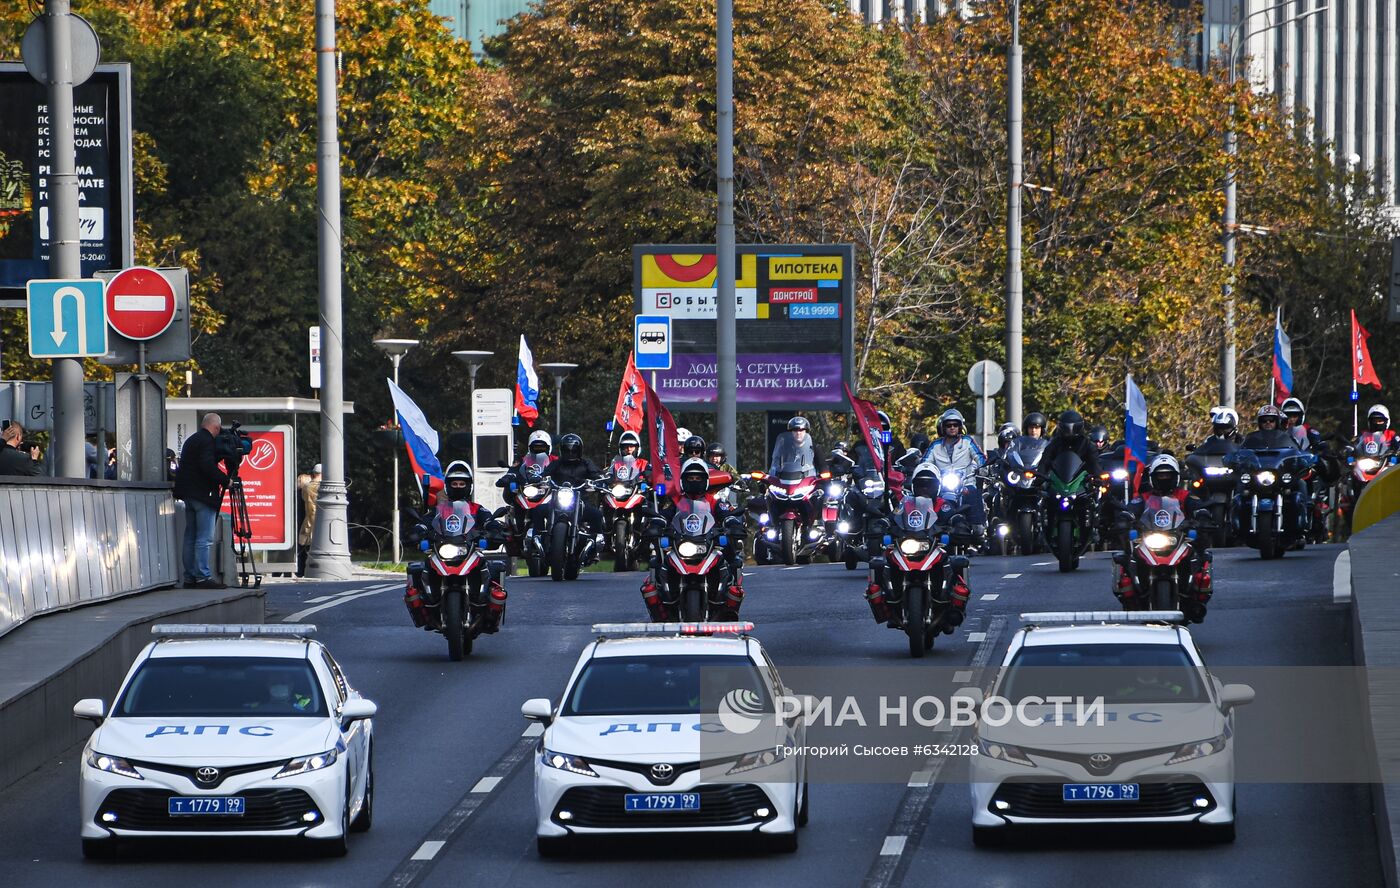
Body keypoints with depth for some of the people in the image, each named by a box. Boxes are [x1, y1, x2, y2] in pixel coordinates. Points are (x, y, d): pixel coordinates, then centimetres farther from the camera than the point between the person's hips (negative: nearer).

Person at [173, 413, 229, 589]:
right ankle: (202, 577, -12)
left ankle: (190, 577, 12)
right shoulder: (207, 441, -12)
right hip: (203, 494, -9)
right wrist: (225, 480, -14)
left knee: (190, 537, 11)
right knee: (204, 538, -9)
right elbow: (207, 466, -23)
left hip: (189, 494, 9)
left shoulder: (191, 440, 18)